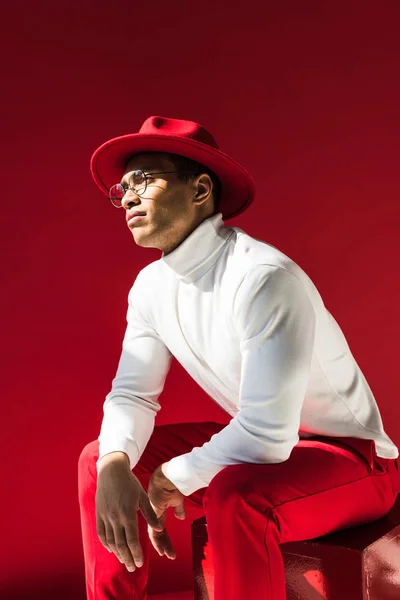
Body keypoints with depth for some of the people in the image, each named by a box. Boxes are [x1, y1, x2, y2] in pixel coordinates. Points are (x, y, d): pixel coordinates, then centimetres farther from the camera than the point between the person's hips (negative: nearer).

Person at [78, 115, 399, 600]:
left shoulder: (264, 277, -29)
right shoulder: (151, 286, -3)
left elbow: (266, 432, -31)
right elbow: (132, 394, 1)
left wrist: (174, 479, -16)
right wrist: (116, 466, -20)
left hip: (350, 455, -7)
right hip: (255, 443, 8)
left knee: (234, 496, -37)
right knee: (97, 459, 2)